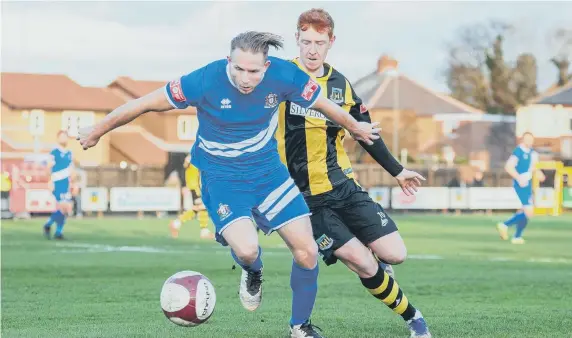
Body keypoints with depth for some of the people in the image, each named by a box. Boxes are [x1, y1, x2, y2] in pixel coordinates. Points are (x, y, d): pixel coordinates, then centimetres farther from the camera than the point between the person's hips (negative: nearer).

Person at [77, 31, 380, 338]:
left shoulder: (284, 76, -18)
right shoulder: (205, 81, -26)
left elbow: (324, 104, 3)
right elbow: (145, 104, -15)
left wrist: (355, 127, 20)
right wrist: (97, 132, -6)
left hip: (268, 171, 3)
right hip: (222, 177, -3)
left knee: (307, 252, -4)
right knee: (246, 250, -27)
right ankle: (252, 273, 13)